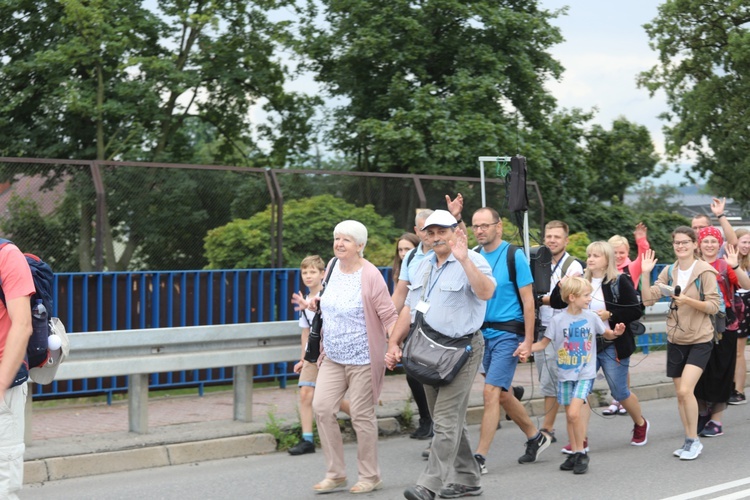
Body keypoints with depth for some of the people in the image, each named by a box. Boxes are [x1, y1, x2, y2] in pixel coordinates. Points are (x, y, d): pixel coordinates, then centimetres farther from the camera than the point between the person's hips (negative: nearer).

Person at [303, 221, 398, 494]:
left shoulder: (370, 276, -15)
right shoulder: (333, 266, 6)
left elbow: (388, 315, -14)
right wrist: (318, 302, 6)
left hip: (362, 358, -7)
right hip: (333, 357, 7)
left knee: (361, 415, -1)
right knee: (321, 407, -2)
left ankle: (370, 477, 15)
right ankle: (335, 474, 10)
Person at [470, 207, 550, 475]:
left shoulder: (514, 255, -8)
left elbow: (528, 300, -9)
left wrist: (528, 341, -14)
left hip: (507, 333, -6)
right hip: (483, 332, 7)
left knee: (492, 392, -13)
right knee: (502, 394, 14)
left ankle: (480, 457, -10)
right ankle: (535, 437, 34)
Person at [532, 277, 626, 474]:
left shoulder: (591, 317, -2)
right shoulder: (558, 320, -5)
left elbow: (607, 334, 12)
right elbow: (543, 343, 0)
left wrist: (616, 333, -10)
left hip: (585, 374, -2)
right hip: (565, 374, 2)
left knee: (574, 412, -16)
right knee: (569, 415, 9)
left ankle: (581, 453, -2)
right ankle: (574, 453, 22)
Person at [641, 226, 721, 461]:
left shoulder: (705, 271, -9)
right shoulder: (669, 272, 5)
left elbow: (713, 306, -12)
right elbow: (648, 299, -1)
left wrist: (689, 301, -25)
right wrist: (645, 274, -12)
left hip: (699, 340, -5)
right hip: (675, 339, 5)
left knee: (685, 390, -17)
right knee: (680, 394, 8)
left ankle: (694, 440, -2)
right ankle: (689, 441, 21)